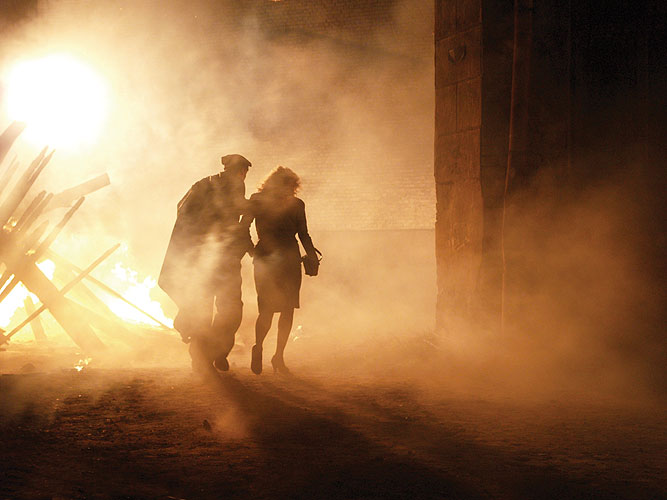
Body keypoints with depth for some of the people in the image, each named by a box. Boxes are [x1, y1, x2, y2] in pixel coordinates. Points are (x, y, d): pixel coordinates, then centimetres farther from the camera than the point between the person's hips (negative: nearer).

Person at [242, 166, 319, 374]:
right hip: (265, 259, -3)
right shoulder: (258, 201, -2)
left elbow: (303, 235, 14)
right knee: (267, 309, -13)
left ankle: (279, 356, 14)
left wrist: (312, 257, 3)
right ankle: (258, 349, 11)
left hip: (290, 260, 3)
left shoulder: (296, 205, 6)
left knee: (288, 310, 1)